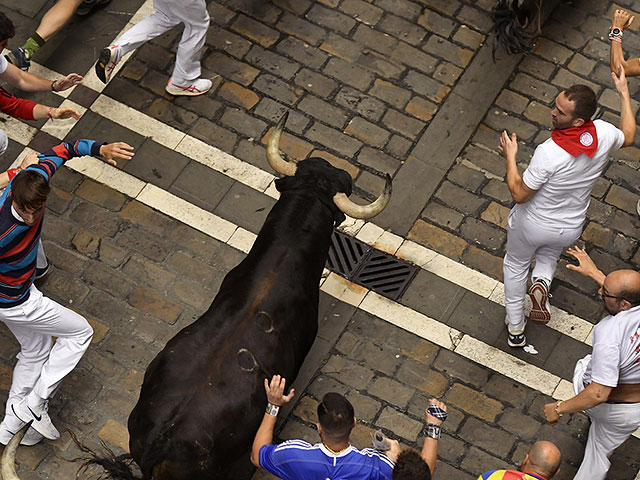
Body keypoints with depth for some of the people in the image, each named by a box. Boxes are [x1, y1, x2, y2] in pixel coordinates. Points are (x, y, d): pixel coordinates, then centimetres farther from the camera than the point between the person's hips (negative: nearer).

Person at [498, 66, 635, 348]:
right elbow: (628, 137, 3)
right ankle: (543, 280, 7)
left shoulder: (549, 153, -39)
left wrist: (510, 157, -13)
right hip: (570, 229, 4)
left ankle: (515, 329, 35)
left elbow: (519, 195, -25)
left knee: (516, 264, 26)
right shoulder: (603, 134, -24)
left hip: (532, 224, -4)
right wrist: (624, 93, 12)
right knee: (550, 250, 38)